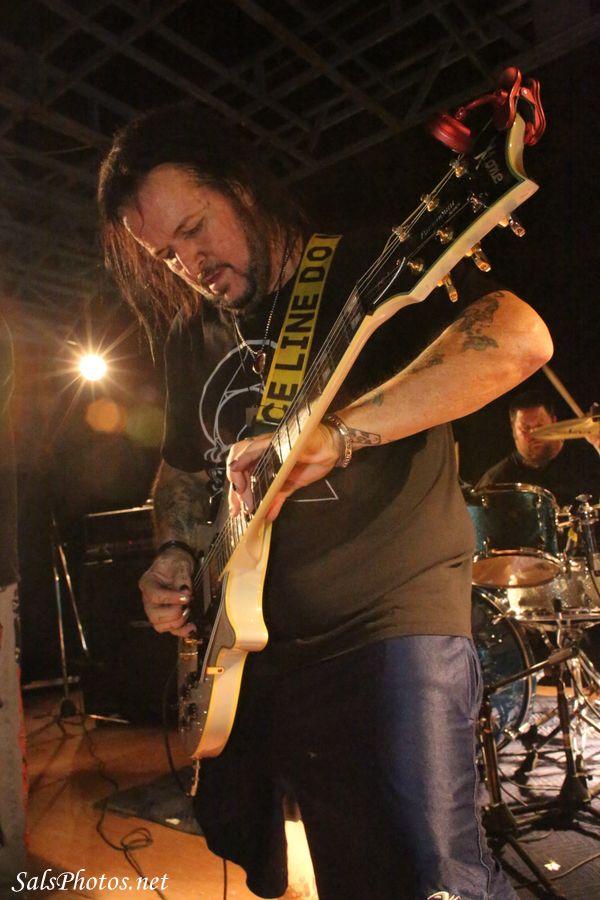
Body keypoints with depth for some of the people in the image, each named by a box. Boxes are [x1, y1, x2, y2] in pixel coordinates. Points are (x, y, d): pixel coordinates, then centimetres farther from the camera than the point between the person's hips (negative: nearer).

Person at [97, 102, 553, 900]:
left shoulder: (371, 270, -7)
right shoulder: (191, 338, 13)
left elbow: (521, 335, -25)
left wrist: (335, 433, -34)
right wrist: (175, 554, 4)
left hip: (393, 615, -6)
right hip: (251, 645, 7)